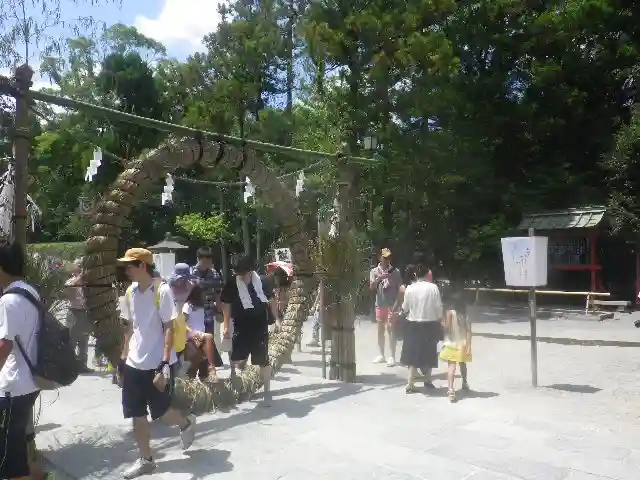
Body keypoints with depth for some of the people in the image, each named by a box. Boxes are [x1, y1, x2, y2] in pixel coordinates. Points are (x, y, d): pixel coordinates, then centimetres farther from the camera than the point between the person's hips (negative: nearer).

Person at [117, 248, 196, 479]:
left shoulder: (162, 291, -15)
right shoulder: (131, 292, 5)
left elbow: (169, 329, -15)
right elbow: (130, 327, 14)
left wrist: (164, 365, -19)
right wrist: (123, 357, 12)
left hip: (157, 364, -6)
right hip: (134, 364, 6)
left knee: (160, 412, 7)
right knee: (137, 414, 11)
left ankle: (187, 423, 37)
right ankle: (145, 460, 27)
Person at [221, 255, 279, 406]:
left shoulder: (261, 282, -4)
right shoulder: (231, 284, -6)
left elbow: (271, 301, 5)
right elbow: (226, 305, 0)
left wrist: (277, 320, 4)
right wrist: (226, 325, -3)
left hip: (260, 328, 0)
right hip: (240, 329, 0)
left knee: (263, 361, 4)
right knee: (236, 359, 7)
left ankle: (267, 392, 17)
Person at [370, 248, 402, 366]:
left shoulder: (395, 271, 0)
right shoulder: (374, 271, 4)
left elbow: (400, 288, 1)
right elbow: (372, 287, -5)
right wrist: (379, 279, -23)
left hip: (392, 305, -3)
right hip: (380, 304, 3)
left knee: (391, 329, -6)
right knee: (380, 330, 11)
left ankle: (392, 356, -1)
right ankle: (381, 355, 23)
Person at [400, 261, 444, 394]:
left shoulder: (409, 288, -9)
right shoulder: (433, 288, -12)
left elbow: (405, 308, -3)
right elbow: (438, 308, -8)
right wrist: (439, 322, 7)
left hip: (413, 325, 0)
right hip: (430, 325, 0)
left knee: (413, 353, 9)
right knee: (428, 353, 16)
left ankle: (410, 384, 3)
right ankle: (427, 380, 33)